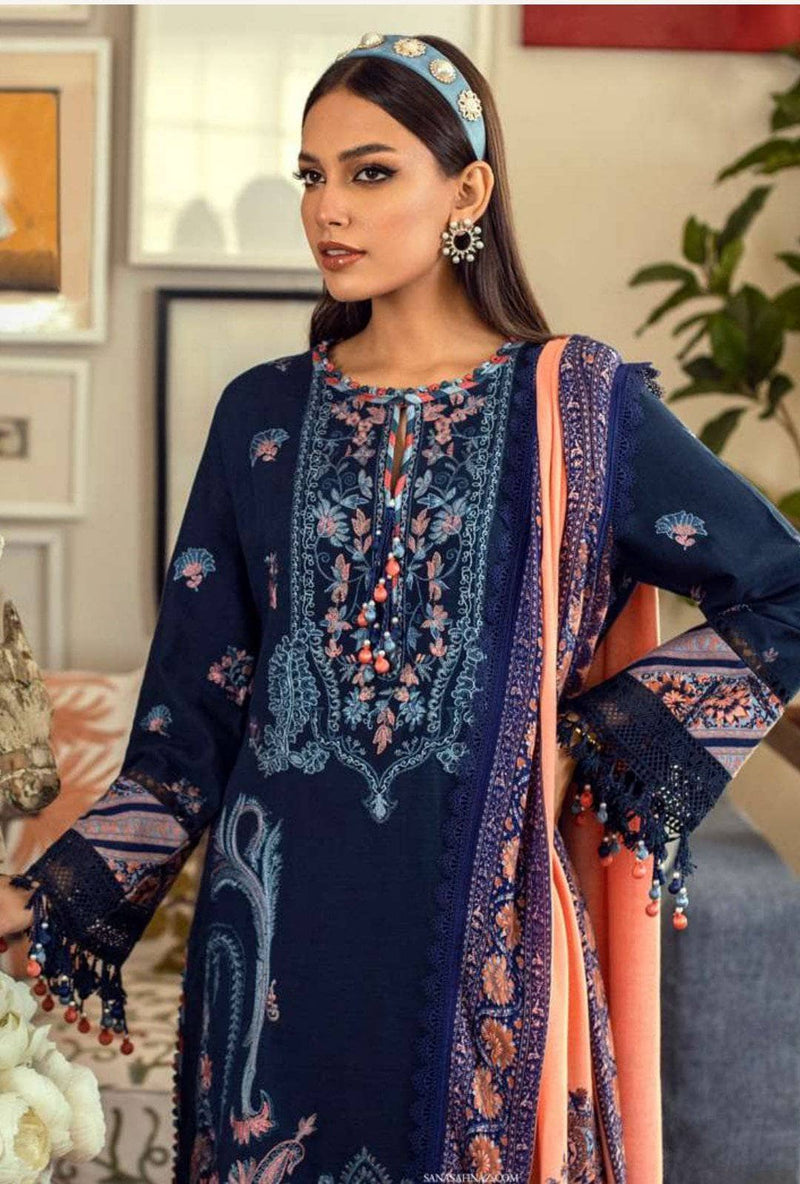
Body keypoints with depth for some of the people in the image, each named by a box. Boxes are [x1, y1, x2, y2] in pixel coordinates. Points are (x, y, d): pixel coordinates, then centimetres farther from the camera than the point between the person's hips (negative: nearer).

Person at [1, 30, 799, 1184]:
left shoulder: (577, 406, -3)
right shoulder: (264, 416, 5)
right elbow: (198, 702, 4)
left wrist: (591, 746, -5)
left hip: (484, 916, -2)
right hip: (284, 921, 2)